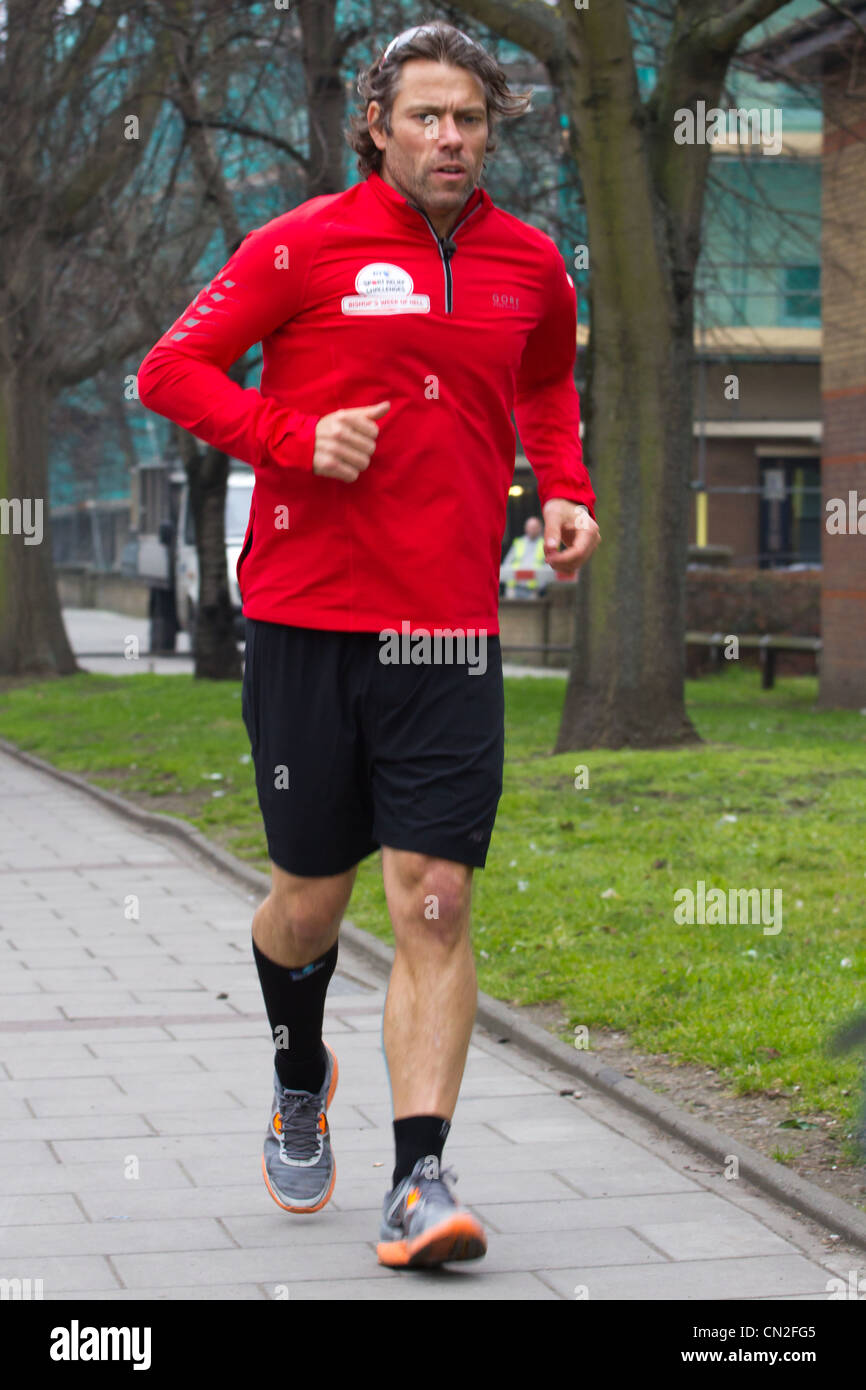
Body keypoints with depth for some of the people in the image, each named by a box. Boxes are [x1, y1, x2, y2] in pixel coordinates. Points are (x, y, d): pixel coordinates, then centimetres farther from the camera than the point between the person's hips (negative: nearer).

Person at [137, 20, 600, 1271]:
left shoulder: (530, 265, 9)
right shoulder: (303, 246, -2)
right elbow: (171, 370, 0)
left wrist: (565, 490, 10)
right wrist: (298, 438, -14)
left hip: (452, 628, 2)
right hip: (305, 616, -2)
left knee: (435, 908, -8)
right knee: (310, 899, 9)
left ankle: (420, 1181, -5)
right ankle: (300, 1083, 40)